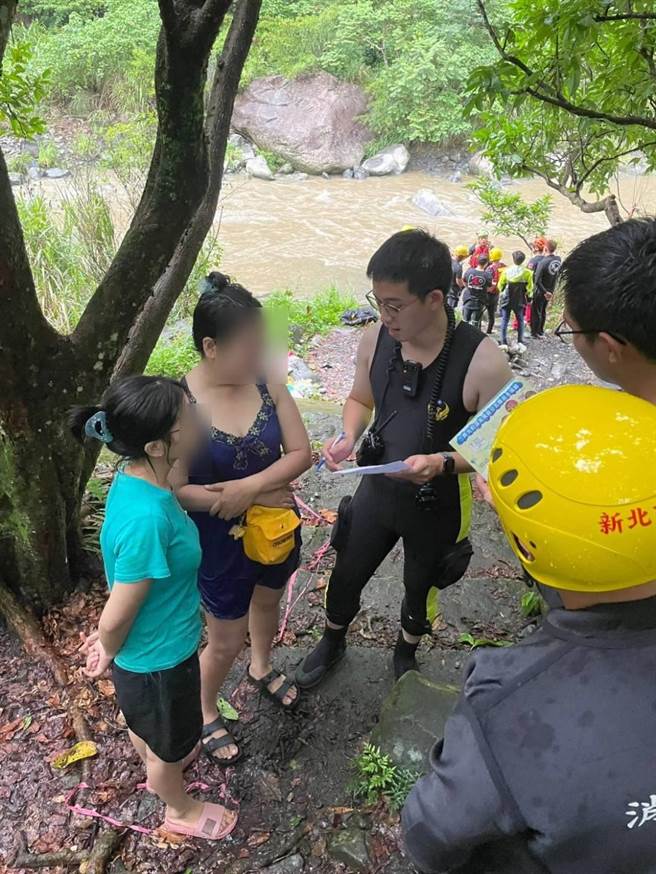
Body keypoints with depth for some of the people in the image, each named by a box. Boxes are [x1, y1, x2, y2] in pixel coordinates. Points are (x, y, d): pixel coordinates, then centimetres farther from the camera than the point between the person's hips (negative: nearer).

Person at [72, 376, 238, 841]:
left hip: (154, 645, 7)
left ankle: (156, 764, 66)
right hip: (158, 659, -7)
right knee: (169, 741, 24)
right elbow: (117, 616, -27)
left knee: (146, 723, 36)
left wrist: (112, 633, 14)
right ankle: (180, 809, 54)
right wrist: (109, 654, -7)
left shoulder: (138, 478, -12)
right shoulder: (146, 519, -41)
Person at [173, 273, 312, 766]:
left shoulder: (267, 383, -13)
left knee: (267, 602, 30)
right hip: (221, 544, -4)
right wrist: (260, 498, -23)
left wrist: (248, 486, -28)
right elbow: (176, 490, -23)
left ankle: (262, 669, 61)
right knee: (226, 641, 13)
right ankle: (206, 715, 44)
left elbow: (301, 453, -12)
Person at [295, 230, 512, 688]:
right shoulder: (376, 339, -14)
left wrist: (442, 462, -36)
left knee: (420, 587, 24)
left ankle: (406, 654, 58)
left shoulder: (482, 361, -29)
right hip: (377, 489, 3)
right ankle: (333, 641, 55)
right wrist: (348, 436, -16)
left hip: (438, 506, -3)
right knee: (347, 574, 21)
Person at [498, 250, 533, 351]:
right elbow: (529, 288, -3)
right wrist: (527, 296, 15)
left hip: (506, 299, 0)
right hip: (520, 301, 0)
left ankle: (504, 343, 0)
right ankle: (520, 341, 7)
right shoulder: (527, 272, -8)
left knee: (504, 320, 6)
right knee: (520, 320, 14)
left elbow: (500, 285, 2)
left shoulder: (506, 271, -7)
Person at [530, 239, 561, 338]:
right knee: (543, 311, 21)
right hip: (550, 290, 6)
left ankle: (534, 333, 15)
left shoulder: (543, 262, -27)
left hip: (540, 292, -6)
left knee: (536, 312, 7)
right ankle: (541, 331, 32)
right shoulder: (558, 259, -8)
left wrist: (545, 292, -19)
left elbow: (537, 281, -27)